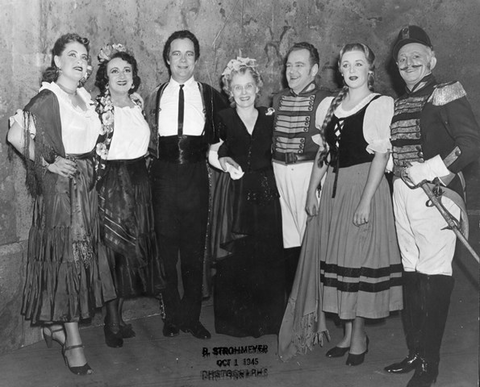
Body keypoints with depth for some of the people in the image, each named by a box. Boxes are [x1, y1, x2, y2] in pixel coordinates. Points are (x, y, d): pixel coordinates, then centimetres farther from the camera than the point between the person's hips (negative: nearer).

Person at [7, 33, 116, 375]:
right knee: (67, 254, -4)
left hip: (85, 183, 8)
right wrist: (48, 162, -14)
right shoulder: (48, 98, -11)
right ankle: (72, 340, 3)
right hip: (60, 184, -8)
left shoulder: (85, 97, 12)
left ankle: (53, 324, 26)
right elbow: (16, 135, -17)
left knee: (82, 253, 11)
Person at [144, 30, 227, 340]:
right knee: (166, 248, 6)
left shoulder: (210, 96, 7)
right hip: (163, 177, 1)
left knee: (194, 249, 5)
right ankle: (172, 315, 20)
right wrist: (153, 154, -3)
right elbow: (146, 138, 13)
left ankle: (192, 317, 19)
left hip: (196, 177, 0)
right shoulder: (154, 97, 9)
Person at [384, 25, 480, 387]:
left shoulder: (445, 94, -4)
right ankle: (415, 352, 21)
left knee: (434, 274, -6)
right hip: (403, 191, 8)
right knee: (411, 271, 10)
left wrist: (430, 168, -18)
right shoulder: (400, 103, 18)